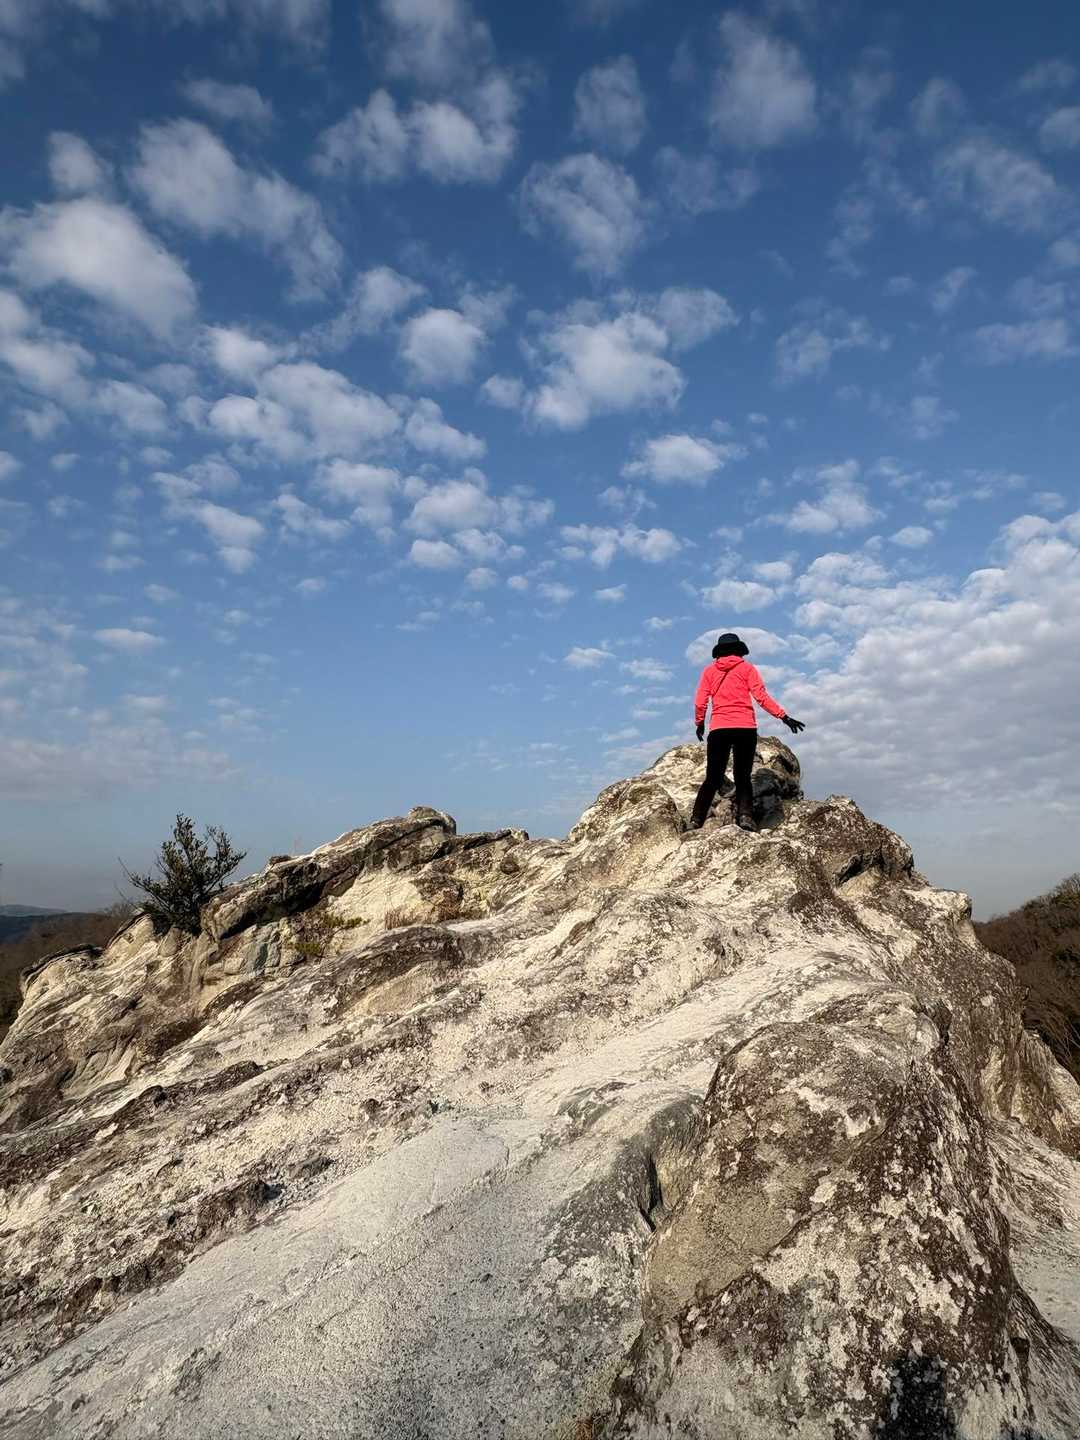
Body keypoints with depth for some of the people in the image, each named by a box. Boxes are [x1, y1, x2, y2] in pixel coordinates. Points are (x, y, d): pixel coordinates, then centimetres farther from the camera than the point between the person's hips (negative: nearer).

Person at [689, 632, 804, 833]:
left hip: (718, 729, 1)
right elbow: (761, 697, -2)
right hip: (745, 728, -1)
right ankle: (745, 816, -12)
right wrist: (784, 716, 0)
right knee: (743, 777, 8)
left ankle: (696, 821, -2)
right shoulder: (746, 668, 8)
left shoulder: (709, 671, 12)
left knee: (712, 779, 7)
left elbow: (700, 703, 7)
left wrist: (700, 724, 23)